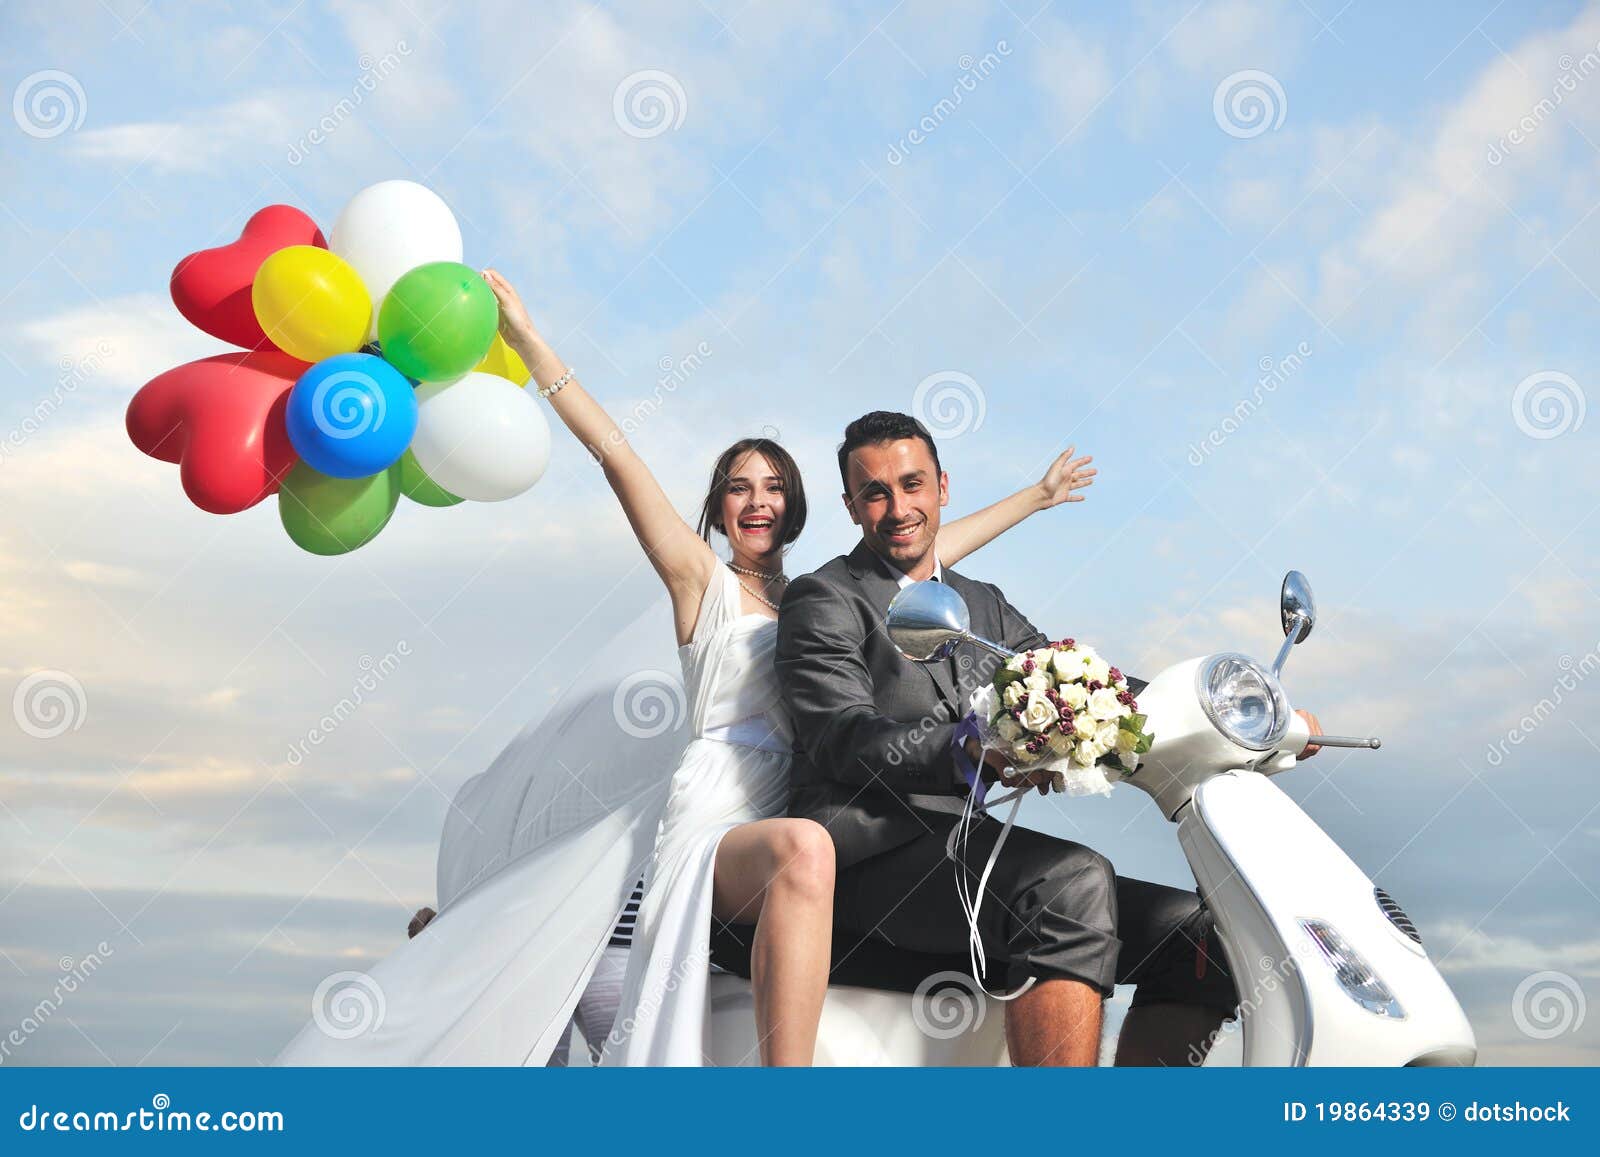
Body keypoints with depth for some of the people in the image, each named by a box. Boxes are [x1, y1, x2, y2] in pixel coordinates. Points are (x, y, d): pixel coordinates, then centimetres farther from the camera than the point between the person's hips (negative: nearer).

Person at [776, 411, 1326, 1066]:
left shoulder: (984, 606, 24)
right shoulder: (822, 600, 2)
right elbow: (845, 740, -14)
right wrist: (974, 750, -33)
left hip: (963, 851, 7)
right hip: (868, 858, -7)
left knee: (1201, 933, -5)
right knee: (1077, 884, -32)